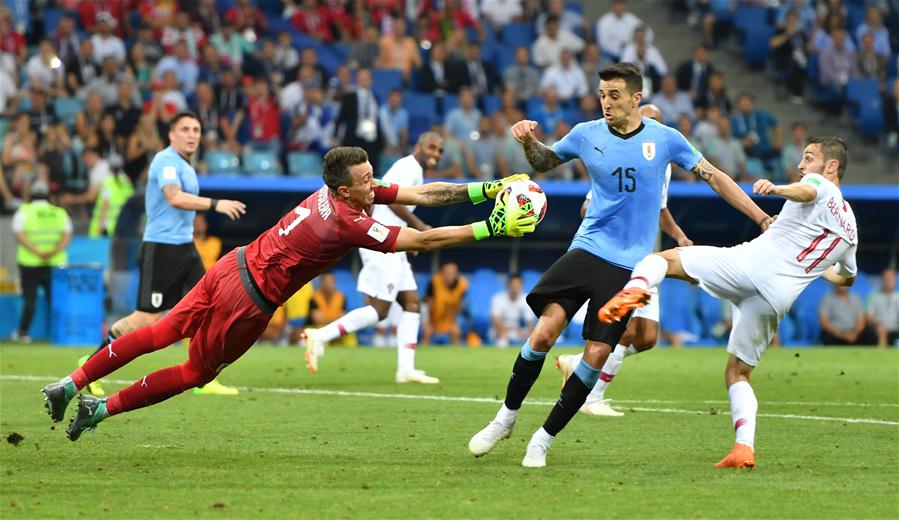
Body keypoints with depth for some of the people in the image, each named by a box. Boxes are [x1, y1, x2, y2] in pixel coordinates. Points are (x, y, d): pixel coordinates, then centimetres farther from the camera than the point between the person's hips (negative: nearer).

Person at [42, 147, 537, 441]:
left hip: (233, 266, 8)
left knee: (163, 333, 18)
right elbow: (423, 240, -27)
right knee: (197, 372, 12)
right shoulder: (348, 223, -25)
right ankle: (102, 408, 16)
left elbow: (422, 193, 1)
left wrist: (486, 188, -5)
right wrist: (492, 228, -25)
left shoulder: (342, 191, -1)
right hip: (249, 300, -8)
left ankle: (72, 384, 20)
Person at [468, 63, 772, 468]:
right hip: (587, 250, 1)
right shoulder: (587, 135, 4)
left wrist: (763, 218, 7)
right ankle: (507, 417, 2)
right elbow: (543, 162, 21)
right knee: (544, 332, -17)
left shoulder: (664, 139, 0)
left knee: (597, 354, -9)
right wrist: (528, 140, -2)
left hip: (629, 264, 0)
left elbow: (713, 177, 9)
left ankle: (544, 439, 3)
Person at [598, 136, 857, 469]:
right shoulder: (849, 227, 29)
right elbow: (847, 277, 47)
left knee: (663, 259, 2)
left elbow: (806, 191, -18)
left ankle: (635, 288, -32)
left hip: (752, 262, -6)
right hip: (778, 297, 6)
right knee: (737, 373, 17)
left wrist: (778, 189, -40)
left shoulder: (820, 185, 10)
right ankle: (744, 447, -3)